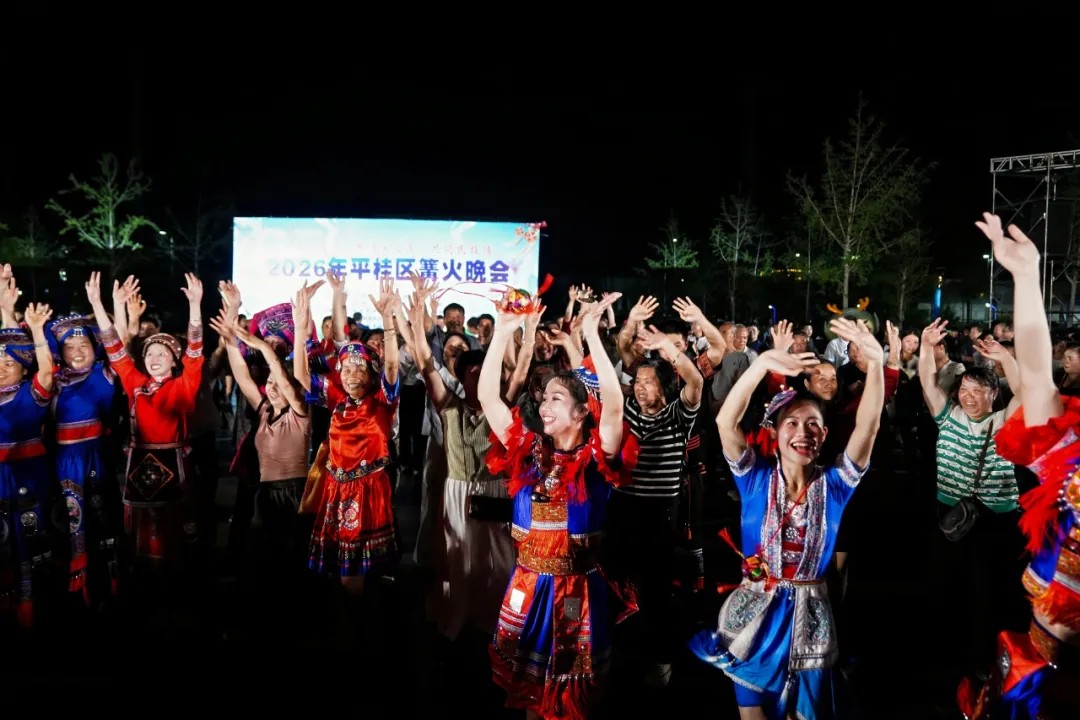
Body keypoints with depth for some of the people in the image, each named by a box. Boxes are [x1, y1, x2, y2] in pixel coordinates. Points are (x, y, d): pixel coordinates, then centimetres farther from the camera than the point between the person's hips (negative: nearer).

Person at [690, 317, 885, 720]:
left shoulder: (834, 484, -4)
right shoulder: (756, 477, -6)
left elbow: (867, 427, -18)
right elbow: (726, 421, -21)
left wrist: (876, 362, -34)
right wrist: (763, 363, -36)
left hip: (808, 619, 1)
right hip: (754, 615, -1)